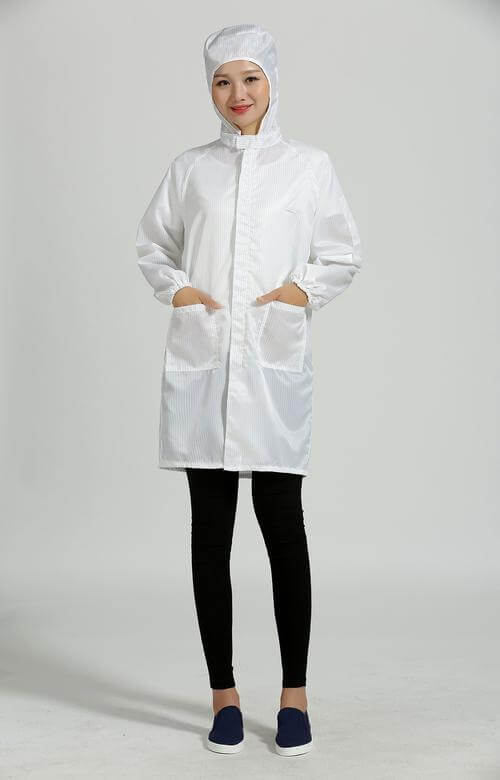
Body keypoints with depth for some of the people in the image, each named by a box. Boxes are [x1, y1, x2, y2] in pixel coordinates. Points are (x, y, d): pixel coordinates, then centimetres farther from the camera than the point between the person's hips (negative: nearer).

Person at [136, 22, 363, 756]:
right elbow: (151, 244, 18)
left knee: (282, 524, -1)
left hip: (276, 363, -1)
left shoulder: (309, 165, 6)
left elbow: (345, 254, 11)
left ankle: (294, 694, 13)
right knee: (211, 529, 5)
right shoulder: (189, 168, 10)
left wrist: (307, 289, -6)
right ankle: (223, 694, 16)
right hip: (200, 363, 2)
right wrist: (174, 287, 0)